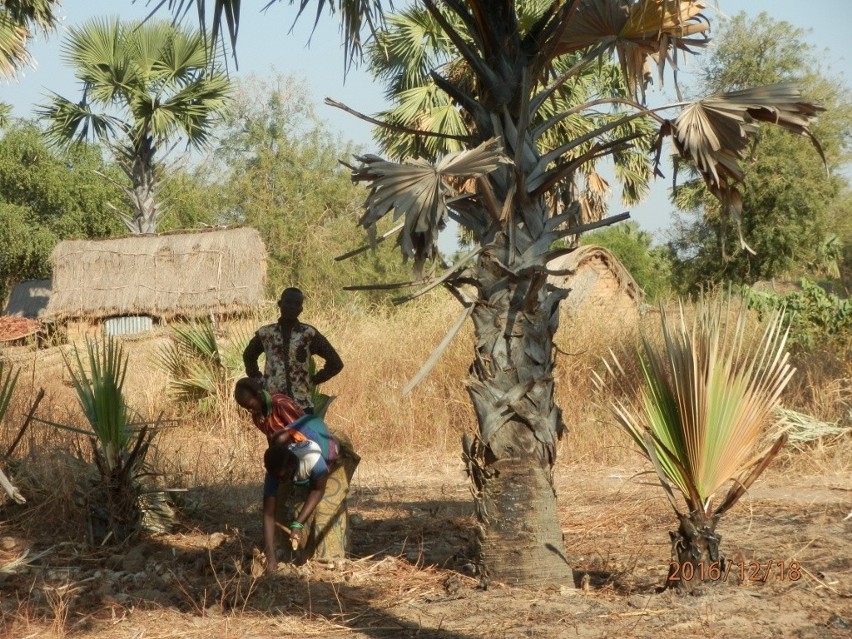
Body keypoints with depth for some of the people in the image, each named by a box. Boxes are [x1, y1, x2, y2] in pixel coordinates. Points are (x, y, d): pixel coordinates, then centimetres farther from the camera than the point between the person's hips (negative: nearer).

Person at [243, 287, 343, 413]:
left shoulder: (309, 334, -1)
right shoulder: (266, 333, 6)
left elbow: (335, 363, 2)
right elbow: (248, 356, 25)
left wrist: (313, 380, -2)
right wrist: (257, 379, 12)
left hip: (302, 406, -2)